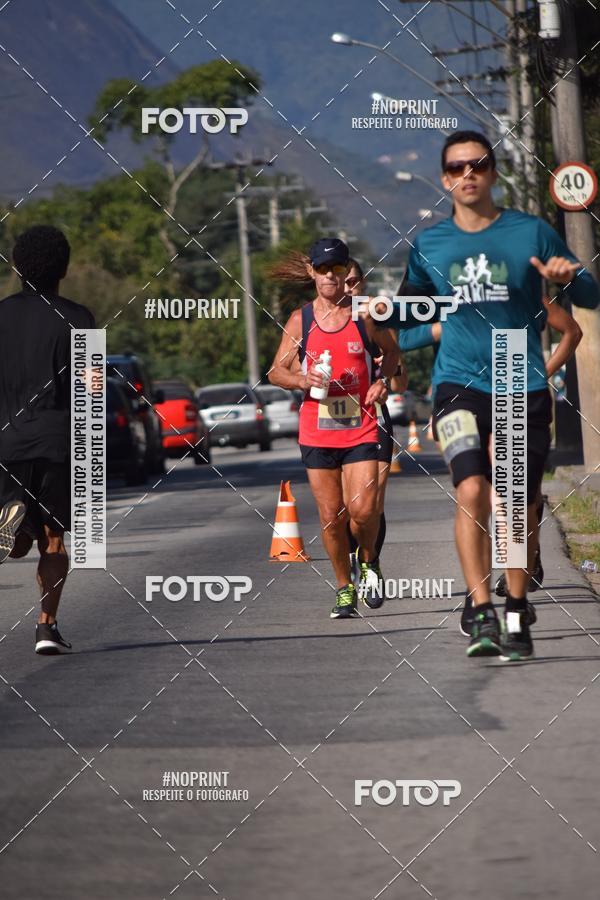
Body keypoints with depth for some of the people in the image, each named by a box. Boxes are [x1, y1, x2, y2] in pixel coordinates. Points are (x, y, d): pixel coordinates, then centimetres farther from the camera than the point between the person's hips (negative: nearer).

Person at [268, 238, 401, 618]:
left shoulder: (365, 314, 1)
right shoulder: (300, 320, 3)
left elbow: (392, 350, 17)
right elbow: (276, 371, 8)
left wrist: (383, 381, -2)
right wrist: (301, 380, -13)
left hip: (361, 428, -1)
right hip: (316, 431, 1)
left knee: (363, 509, -12)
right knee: (331, 516, 3)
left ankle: (369, 562, 18)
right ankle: (345, 589, 18)